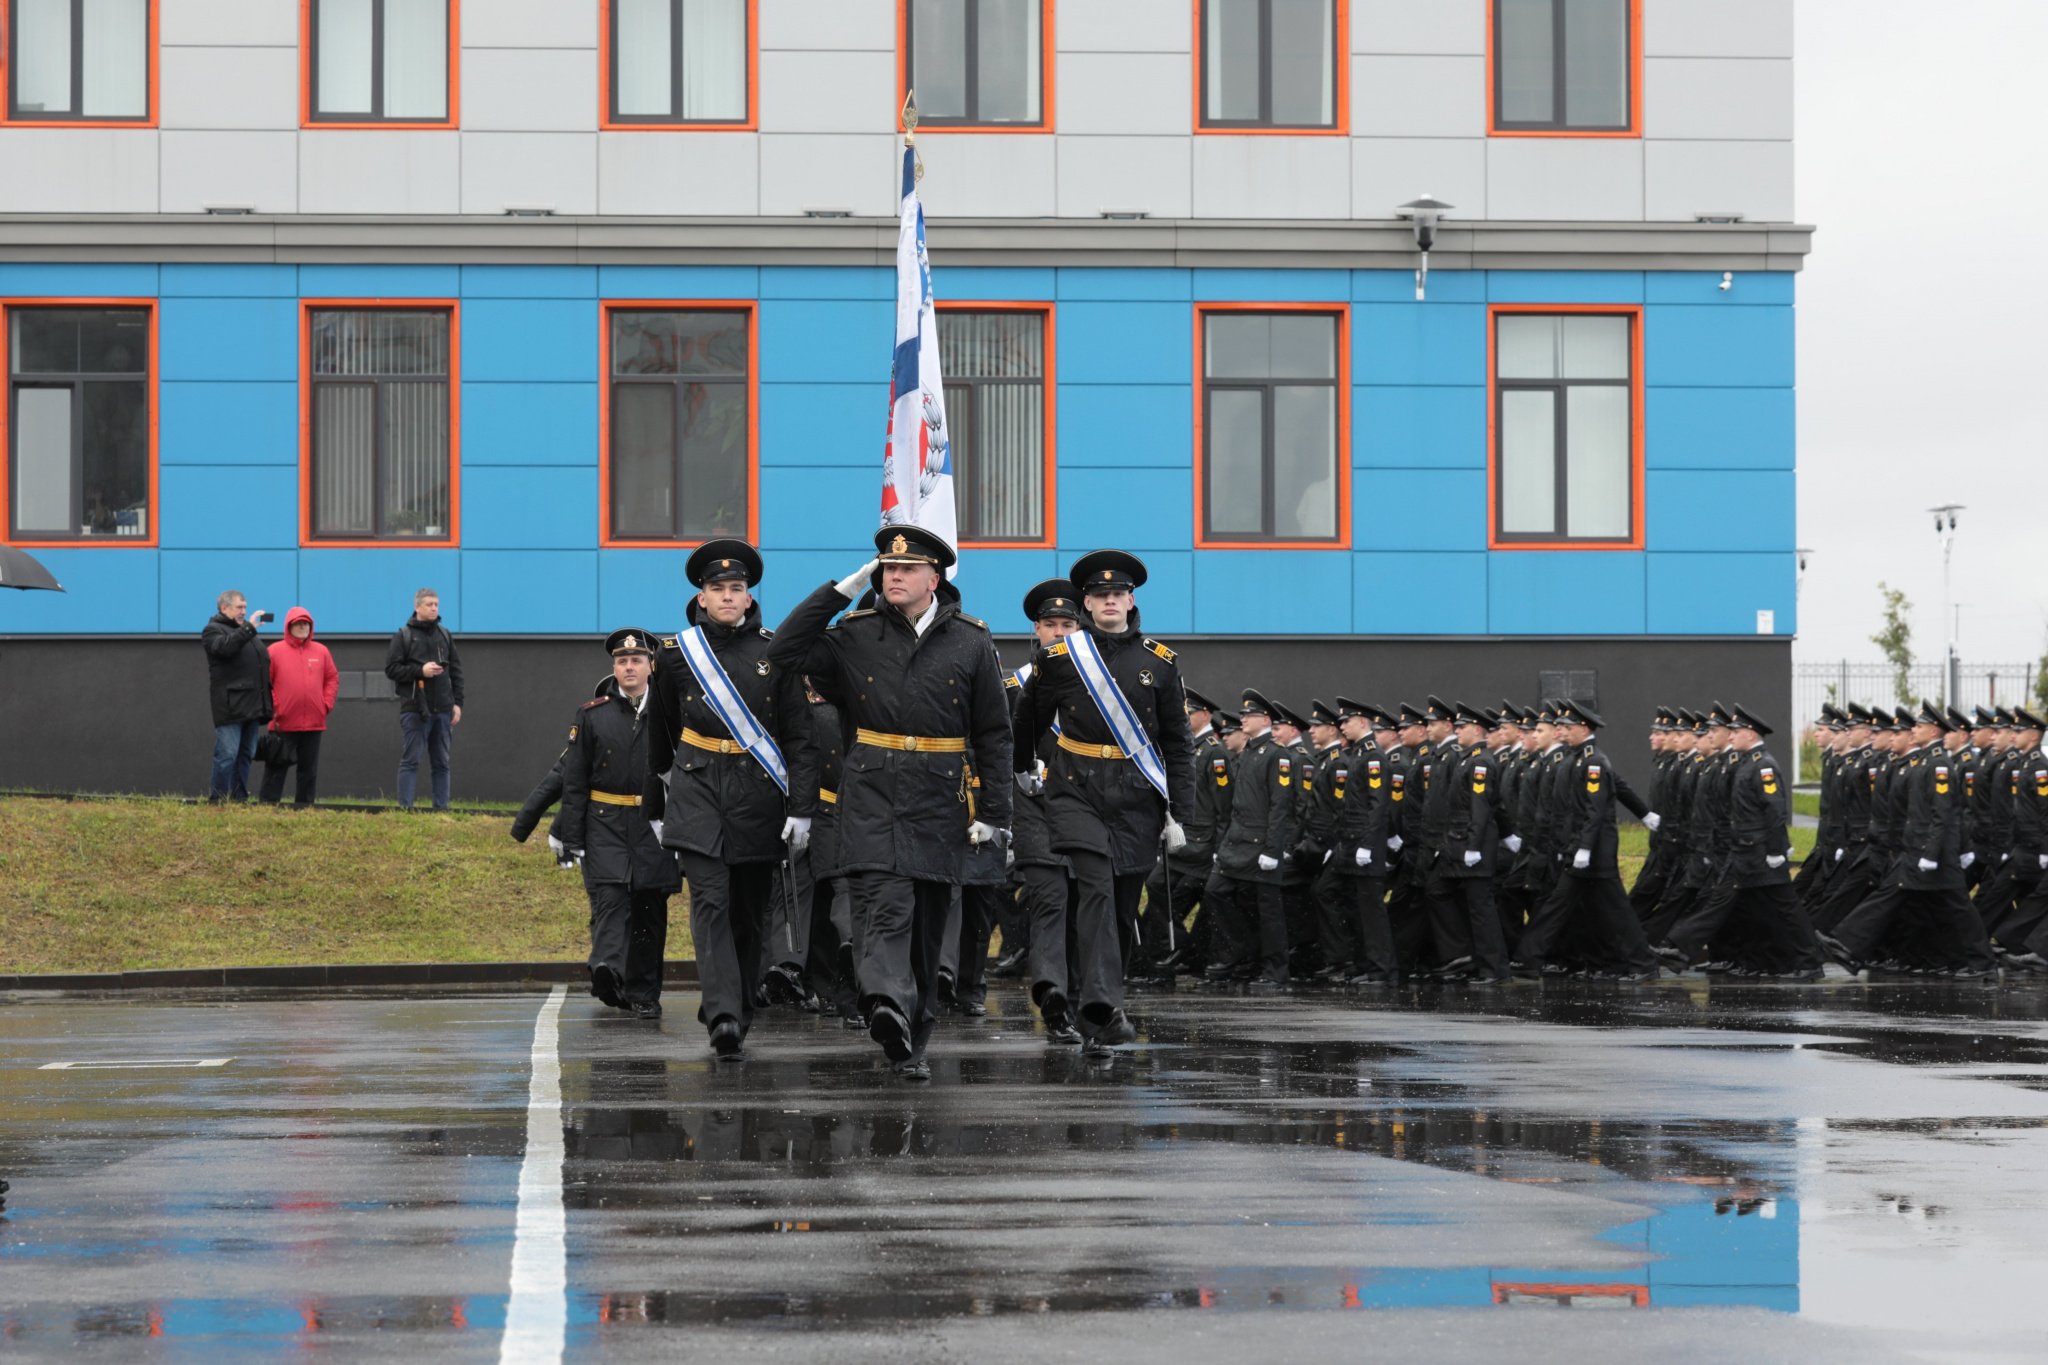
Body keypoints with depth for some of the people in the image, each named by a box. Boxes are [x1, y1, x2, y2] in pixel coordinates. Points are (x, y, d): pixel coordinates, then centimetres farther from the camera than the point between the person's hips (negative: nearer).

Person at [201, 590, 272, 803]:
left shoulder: (246, 630, 25)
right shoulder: (213, 630, 1)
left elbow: (264, 663, 26)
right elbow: (224, 647, -22)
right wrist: (248, 628, -24)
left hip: (252, 705, 8)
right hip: (230, 707, -8)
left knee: (246, 755, 8)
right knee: (227, 755, -11)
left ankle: (239, 800, 12)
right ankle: (218, 800, -8)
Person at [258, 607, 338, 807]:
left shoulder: (321, 651, 8)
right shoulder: (275, 652, -1)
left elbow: (332, 679, 13)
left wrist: (326, 704, 1)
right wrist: (272, 708, -8)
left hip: (314, 723, 3)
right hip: (283, 724, -3)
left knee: (309, 768, 8)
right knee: (276, 767, -1)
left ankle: (305, 805, 13)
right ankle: (267, 803, 0)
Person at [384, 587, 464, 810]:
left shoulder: (445, 635, 12)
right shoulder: (403, 636, 1)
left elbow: (456, 671, 14)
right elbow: (391, 669, -4)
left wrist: (457, 702, 7)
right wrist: (420, 671, -15)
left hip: (442, 709, 4)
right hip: (415, 709, -4)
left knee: (441, 762, 6)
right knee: (410, 760, -3)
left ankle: (441, 808, 10)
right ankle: (405, 808, -3)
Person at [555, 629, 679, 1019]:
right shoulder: (591, 715, 5)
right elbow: (574, 781, 4)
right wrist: (570, 839, -3)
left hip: (656, 826, 1)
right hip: (605, 826, -1)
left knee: (650, 912, 4)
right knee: (609, 899, -18)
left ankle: (643, 994, 12)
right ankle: (607, 969, -36)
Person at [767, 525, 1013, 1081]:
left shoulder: (971, 643, 5)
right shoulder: (856, 636, 6)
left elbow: (994, 736, 7)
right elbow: (784, 652, 0)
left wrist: (993, 813, 1)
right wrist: (841, 589, -2)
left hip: (939, 802, 1)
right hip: (872, 797, -1)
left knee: (926, 926, 7)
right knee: (885, 906, -20)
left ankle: (912, 1040, 16)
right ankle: (888, 1004, -40)